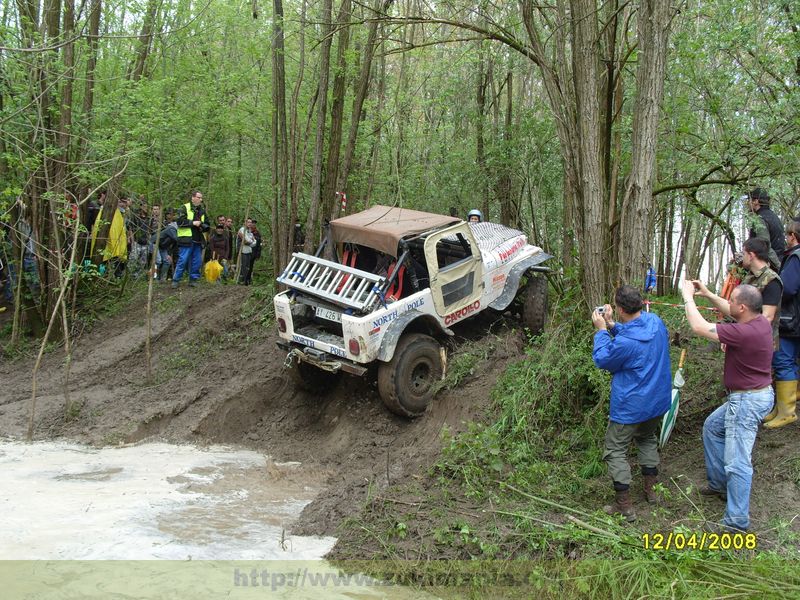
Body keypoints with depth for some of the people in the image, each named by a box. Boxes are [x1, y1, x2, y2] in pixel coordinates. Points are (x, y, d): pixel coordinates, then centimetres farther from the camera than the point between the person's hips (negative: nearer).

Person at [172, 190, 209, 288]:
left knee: (197, 261, 6)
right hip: (187, 239, -6)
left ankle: (193, 279, 16)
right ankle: (176, 280, 1)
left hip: (198, 240, 6)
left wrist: (203, 226, 2)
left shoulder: (202, 210, 18)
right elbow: (180, 221, -12)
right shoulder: (184, 208, -2)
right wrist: (193, 223, -14)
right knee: (183, 260, -8)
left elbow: (206, 224, 26)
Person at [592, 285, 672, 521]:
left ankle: (624, 506, 11)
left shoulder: (624, 342, -32)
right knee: (648, 439, 30)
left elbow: (602, 360, -13)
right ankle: (650, 489, 41)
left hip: (631, 406, -8)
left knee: (616, 451, 8)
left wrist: (602, 329, -7)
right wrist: (612, 325, 4)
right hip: (658, 400, 8)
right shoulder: (656, 322, -9)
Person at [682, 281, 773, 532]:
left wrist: (688, 297, -13)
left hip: (747, 401, -11)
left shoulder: (745, 332, -31)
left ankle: (737, 521, 4)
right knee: (712, 427, 27)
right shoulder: (760, 321, -3)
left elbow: (699, 327, -26)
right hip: (747, 397, 11)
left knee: (737, 462, -4)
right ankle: (719, 483, 38)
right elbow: (731, 313, 20)